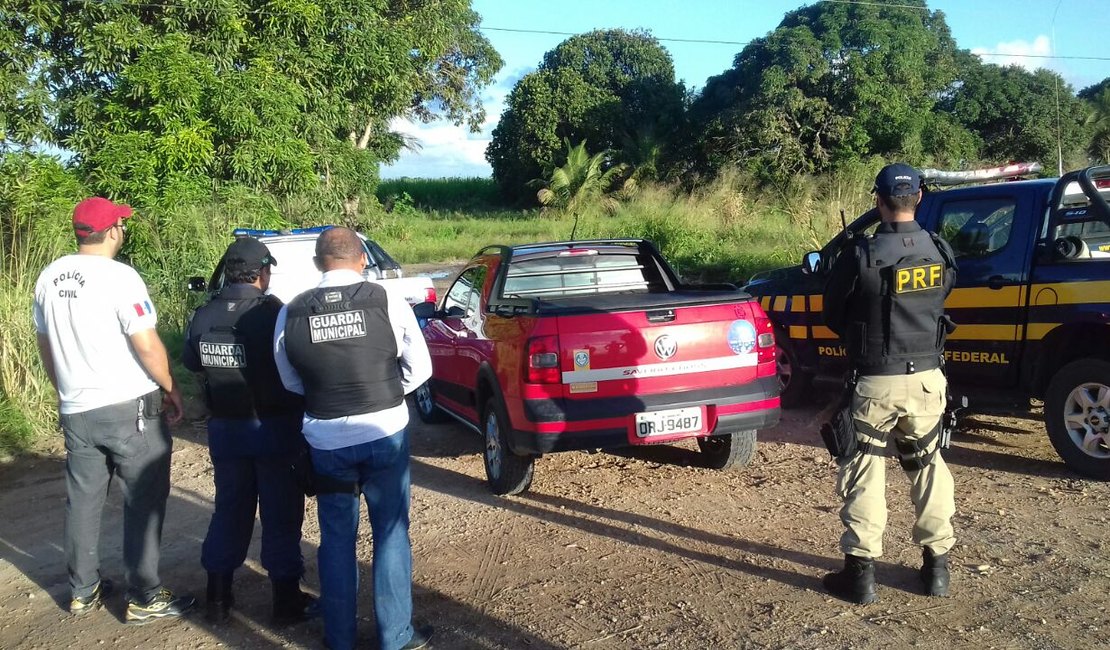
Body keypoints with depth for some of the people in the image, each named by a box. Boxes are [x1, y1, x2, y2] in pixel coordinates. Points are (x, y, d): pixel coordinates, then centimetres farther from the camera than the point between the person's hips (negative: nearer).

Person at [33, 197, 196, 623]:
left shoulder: (49, 278, 5)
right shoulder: (118, 277, -16)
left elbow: (45, 346, 14)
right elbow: (148, 348, -17)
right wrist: (172, 391, -3)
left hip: (75, 412, 7)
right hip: (130, 410, -6)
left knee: (82, 501, 15)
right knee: (143, 501, 3)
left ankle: (83, 591, 27)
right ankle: (144, 599, 8)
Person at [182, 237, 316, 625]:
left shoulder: (203, 316, -2)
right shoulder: (272, 313, -17)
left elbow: (194, 366, 9)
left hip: (225, 428, 5)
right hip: (274, 428, -4)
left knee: (229, 510, 17)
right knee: (280, 514, 6)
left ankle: (218, 597, 25)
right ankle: (286, 601, 14)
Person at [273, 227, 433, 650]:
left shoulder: (291, 314, -5)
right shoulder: (387, 303, -11)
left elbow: (292, 381, 6)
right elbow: (419, 368, -2)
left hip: (326, 440, 2)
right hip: (385, 433, -1)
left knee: (336, 539, 16)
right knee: (390, 535, 11)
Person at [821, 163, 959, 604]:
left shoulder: (861, 256, -15)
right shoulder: (941, 253, -2)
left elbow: (832, 315, -3)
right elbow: (940, 302, 12)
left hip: (876, 382, -4)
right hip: (927, 378, 4)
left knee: (865, 473, 6)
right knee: (928, 468, 18)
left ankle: (861, 571, 9)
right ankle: (937, 565, 25)